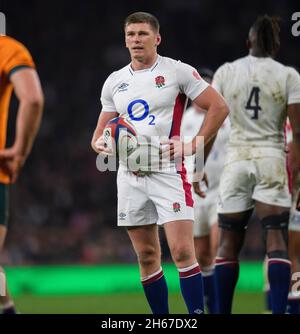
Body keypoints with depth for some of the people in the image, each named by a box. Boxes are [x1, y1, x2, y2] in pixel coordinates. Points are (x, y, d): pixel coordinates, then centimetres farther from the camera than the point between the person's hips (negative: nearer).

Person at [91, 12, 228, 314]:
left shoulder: (177, 71, -2)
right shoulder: (114, 81, 13)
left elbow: (219, 107, -3)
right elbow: (102, 129, 19)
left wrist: (193, 146, -10)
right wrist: (99, 143, -5)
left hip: (167, 172, -5)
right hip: (130, 174, 5)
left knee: (182, 252, -14)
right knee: (146, 257, 8)